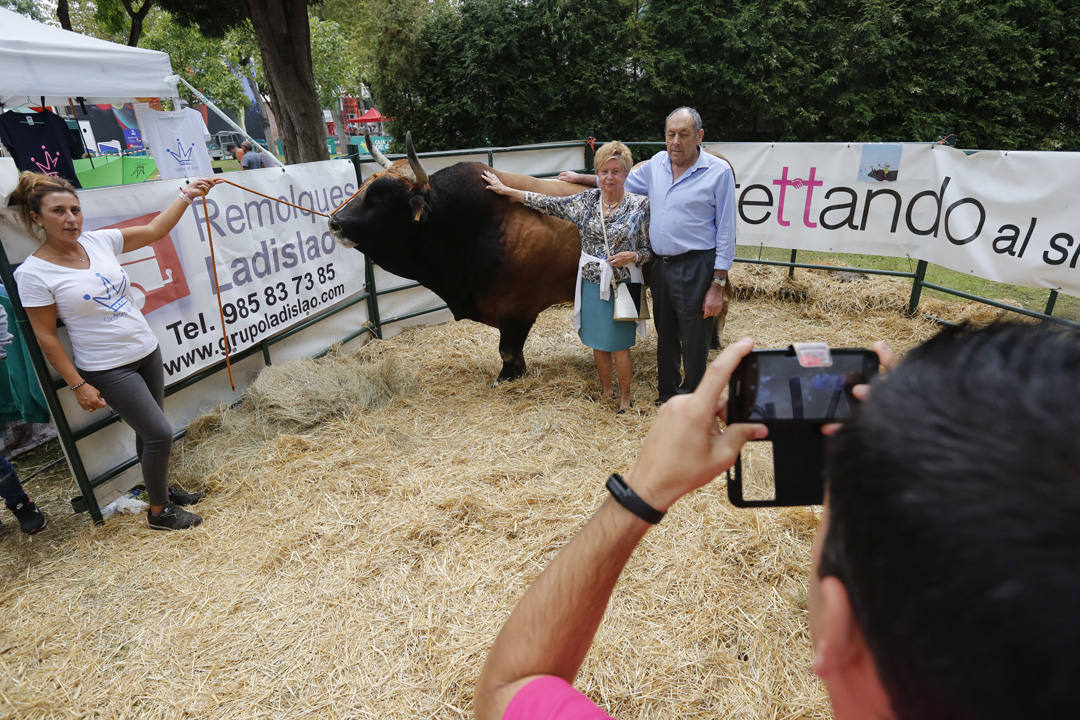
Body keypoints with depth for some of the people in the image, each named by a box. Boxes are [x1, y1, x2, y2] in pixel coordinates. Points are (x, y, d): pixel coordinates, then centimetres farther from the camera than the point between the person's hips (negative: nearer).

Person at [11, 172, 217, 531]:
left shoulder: (98, 241, -1)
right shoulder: (33, 273, -13)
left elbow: (154, 230, 9)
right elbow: (46, 337, -10)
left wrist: (187, 195, 5)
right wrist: (78, 385, -11)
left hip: (147, 352, 6)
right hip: (108, 370, -5)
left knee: (149, 430, 17)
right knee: (160, 433, -6)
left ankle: (162, 488, 37)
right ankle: (159, 512, 14)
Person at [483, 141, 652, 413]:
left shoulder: (640, 205, -6)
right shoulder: (587, 200, 3)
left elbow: (651, 249, 1)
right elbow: (549, 204, 7)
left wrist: (632, 256, -20)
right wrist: (505, 190, 9)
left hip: (622, 286, -3)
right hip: (591, 285, 4)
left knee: (618, 347, 1)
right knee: (597, 343, 12)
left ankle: (624, 398, 22)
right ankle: (605, 393, 31)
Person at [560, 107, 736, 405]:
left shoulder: (719, 171, -9)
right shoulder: (656, 163, 8)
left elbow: (726, 232, -9)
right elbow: (621, 181, 28)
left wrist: (719, 286, -12)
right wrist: (582, 178, 29)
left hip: (697, 269, -6)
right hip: (661, 265, 6)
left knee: (694, 344, 4)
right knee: (665, 337, 18)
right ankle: (666, 396, 36)